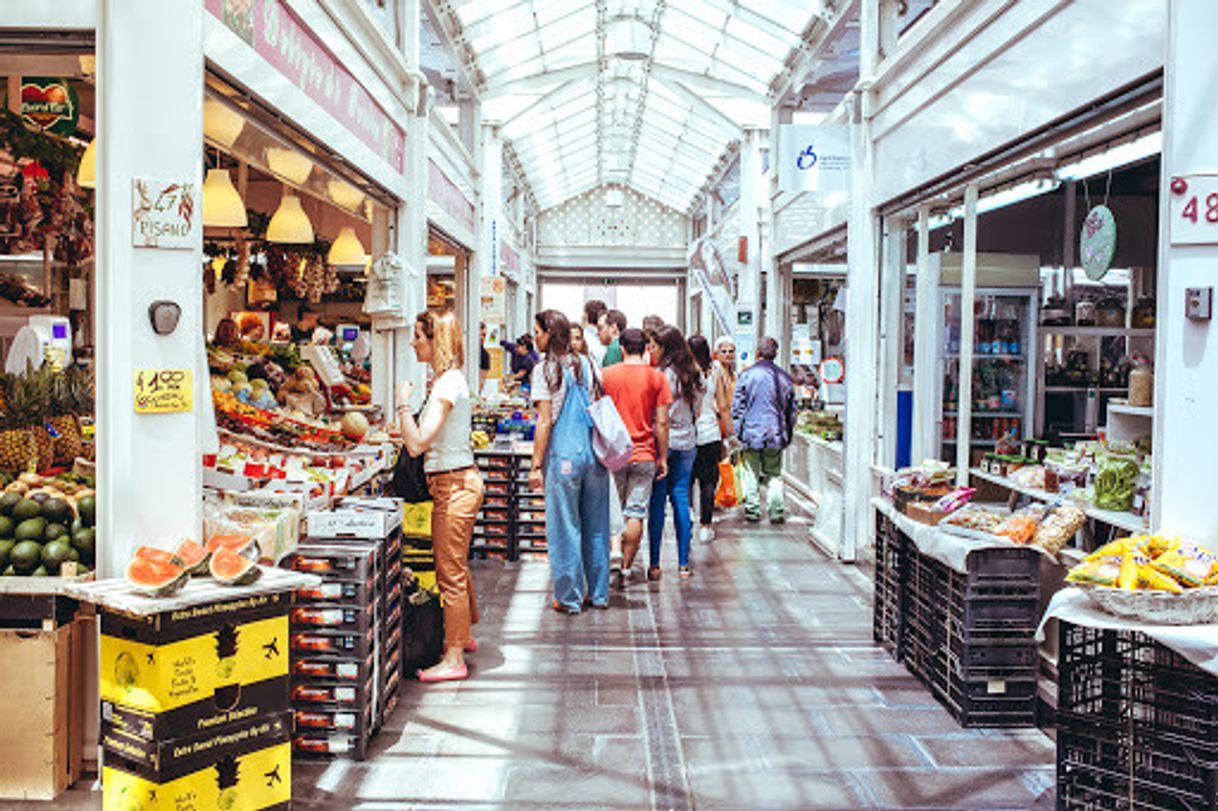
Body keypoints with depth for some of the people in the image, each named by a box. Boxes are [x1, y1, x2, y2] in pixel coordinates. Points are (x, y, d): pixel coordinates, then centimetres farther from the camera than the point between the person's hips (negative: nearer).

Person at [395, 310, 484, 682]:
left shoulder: (448, 383, -19)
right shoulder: (450, 379, 12)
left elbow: (417, 443, -23)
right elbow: (425, 441, 19)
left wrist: (403, 404, -13)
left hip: (453, 484, -10)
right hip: (458, 481, 10)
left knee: (450, 572, -2)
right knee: (456, 566, 22)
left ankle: (454, 659, 8)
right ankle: (463, 635, 39)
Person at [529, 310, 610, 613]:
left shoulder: (546, 369, -7)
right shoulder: (588, 365, 9)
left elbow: (545, 422, -10)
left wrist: (536, 465, -7)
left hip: (563, 456, -5)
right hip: (595, 454, 6)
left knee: (565, 528, 4)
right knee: (596, 527, 12)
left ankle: (569, 598, 10)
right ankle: (599, 594, 21)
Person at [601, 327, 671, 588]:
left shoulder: (606, 375, 0)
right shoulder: (656, 378, -2)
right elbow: (661, 423, -3)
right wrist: (663, 458, 4)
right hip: (644, 455, -1)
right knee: (635, 514, 3)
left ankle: (618, 559, 11)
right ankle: (625, 568, 5)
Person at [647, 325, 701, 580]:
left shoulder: (661, 375, -14)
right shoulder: (693, 375, 7)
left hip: (664, 442, -6)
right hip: (687, 443, 6)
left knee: (657, 502, 1)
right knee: (681, 499, 9)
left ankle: (655, 564, 5)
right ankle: (683, 564, 11)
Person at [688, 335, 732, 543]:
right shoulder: (714, 374, 0)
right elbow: (723, 407, 3)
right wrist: (730, 434, 11)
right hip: (710, 434, 1)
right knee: (708, 480, 8)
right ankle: (705, 526, 9)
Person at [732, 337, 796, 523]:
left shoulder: (747, 375, -5)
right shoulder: (785, 378, 6)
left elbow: (737, 407, -5)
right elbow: (791, 411, 13)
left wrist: (736, 434, 2)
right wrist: (787, 436, 23)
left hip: (751, 433, -3)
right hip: (775, 436, 3)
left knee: (751, 474, 7)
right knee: (774, 475, 12)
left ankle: (752, 510, 8)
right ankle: (776, 511, 6)